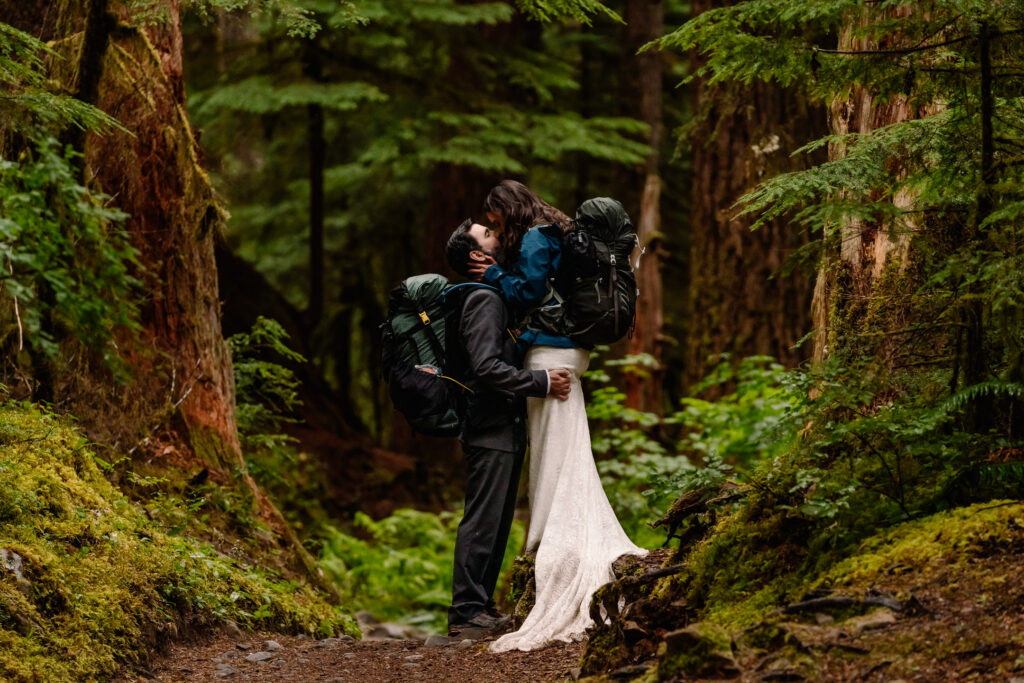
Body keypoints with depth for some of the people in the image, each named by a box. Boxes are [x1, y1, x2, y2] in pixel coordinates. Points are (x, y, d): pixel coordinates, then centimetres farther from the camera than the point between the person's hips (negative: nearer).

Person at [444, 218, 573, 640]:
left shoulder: (495, 298, 19)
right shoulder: (484, 300, -13)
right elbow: (486, 367, -23)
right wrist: (541, 382, -20)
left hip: (505, 429, 10)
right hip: (492, 429, -10)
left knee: (495, 522, 13)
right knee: (483, 521, -9)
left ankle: (481, 605, 19)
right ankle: (466, 613, -7)